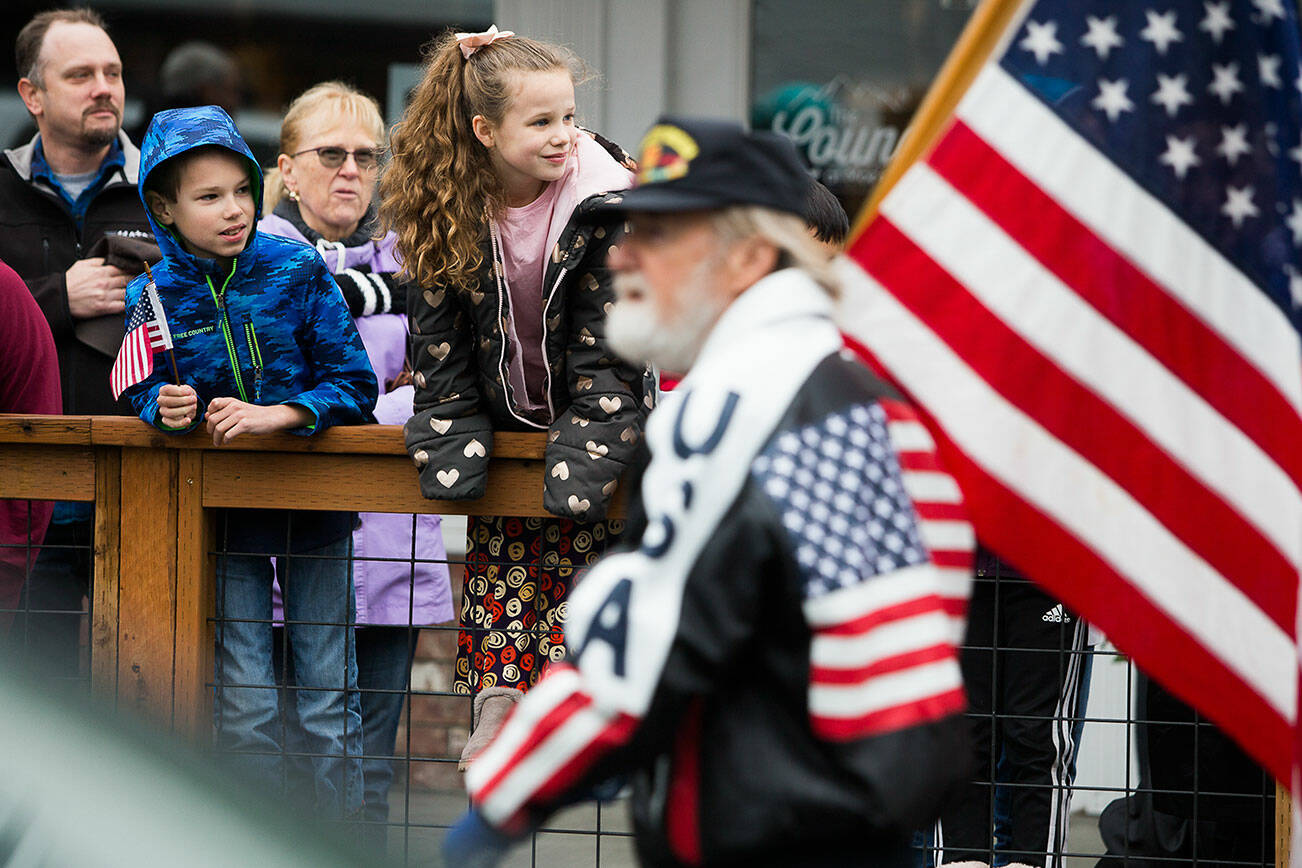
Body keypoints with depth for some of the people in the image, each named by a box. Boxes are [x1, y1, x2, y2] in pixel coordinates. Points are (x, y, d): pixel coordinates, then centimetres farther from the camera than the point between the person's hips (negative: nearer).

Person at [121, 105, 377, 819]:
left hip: (313, 504, -1)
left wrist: (273, 414, -24)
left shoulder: (298, 272, -7)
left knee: (328, 697, 4)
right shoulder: (151, 296, -4)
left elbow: (354, 385, -9)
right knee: (243, 705, 3)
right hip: (219, 512, 1)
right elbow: (143, 389, 8)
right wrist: (163, 407, -16)